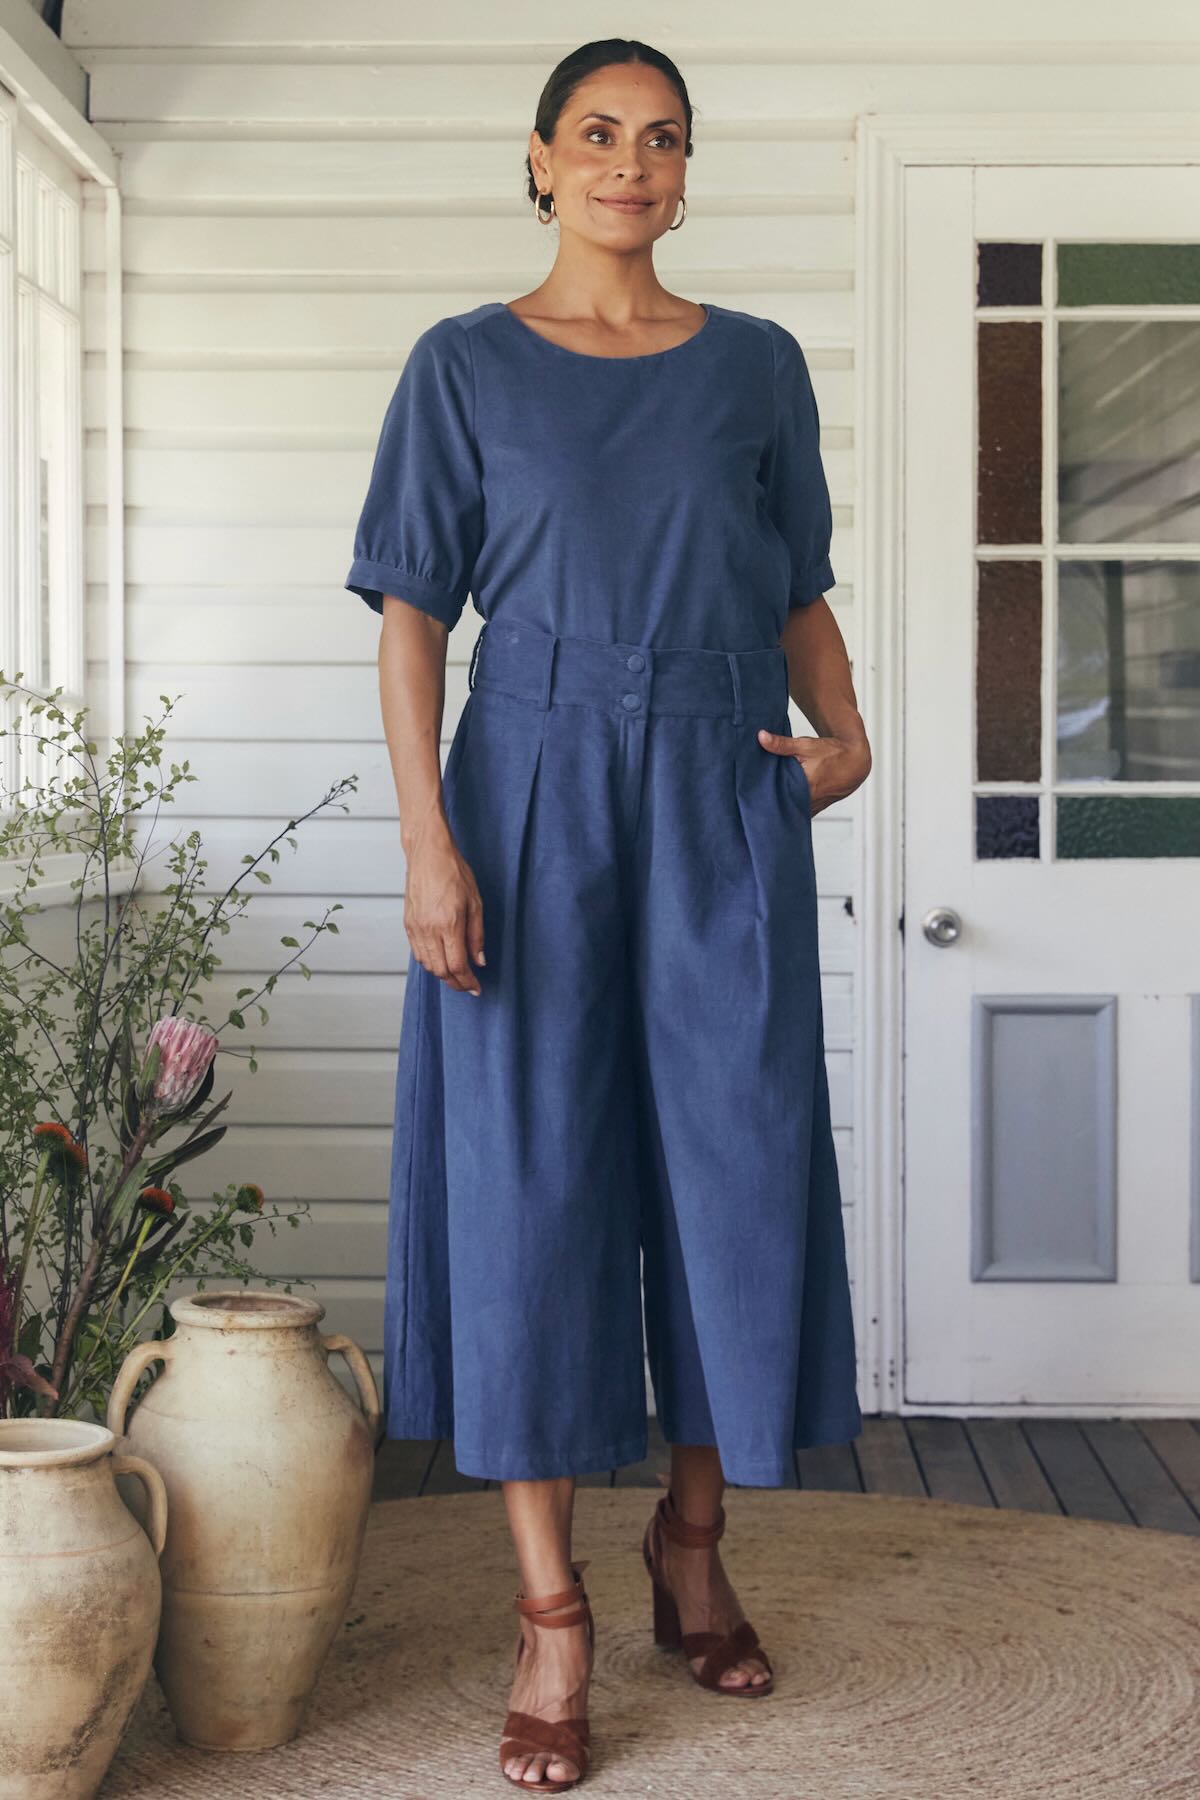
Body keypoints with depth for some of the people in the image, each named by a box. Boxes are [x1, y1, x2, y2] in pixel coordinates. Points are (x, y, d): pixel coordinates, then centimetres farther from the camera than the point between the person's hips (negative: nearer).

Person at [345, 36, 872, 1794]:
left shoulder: (757, 366, 12)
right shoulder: (466, 366, 5)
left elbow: (800, 596, 16)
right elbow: (413, 612, 0)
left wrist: (845, 730, -4)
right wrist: (427, 838, -11)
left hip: (722, 806, 2)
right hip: (534, 796, -2)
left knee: (736, 1169, 3)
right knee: (528, 1175, -3)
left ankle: (694, 1539, 23)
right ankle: (551, 1615, 3)